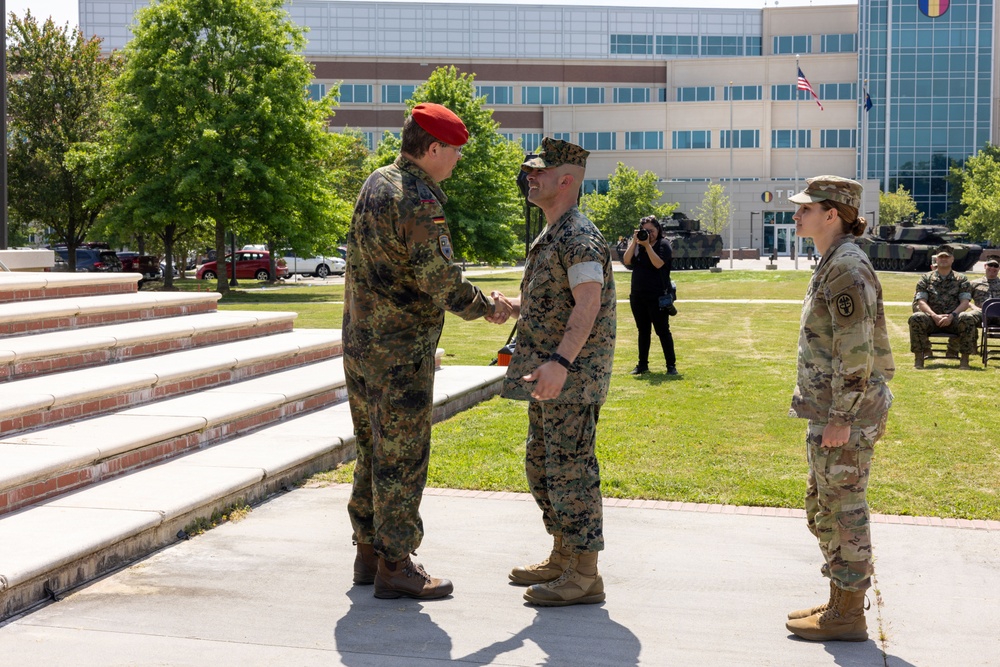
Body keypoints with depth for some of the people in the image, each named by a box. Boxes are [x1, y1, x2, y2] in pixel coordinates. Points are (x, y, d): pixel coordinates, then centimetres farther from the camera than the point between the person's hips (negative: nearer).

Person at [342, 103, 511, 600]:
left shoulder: (377, 182, 10)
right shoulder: (419, 203, -19)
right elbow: (442, 283, -21)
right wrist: (486, 309, -3)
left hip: (360, 343, 9)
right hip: (401, 352, -9)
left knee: (373, 449, 16)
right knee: (401, 456, -1)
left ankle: (368, 552, 26)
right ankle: (394, 565, 6)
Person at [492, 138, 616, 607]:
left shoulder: (579, 238, -16)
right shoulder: (550, 236, 17)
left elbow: (587, 305, -27)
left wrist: (560, 362, -37)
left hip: (572, 375, -11)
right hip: (546, 374, 11)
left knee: (571, 470, -7)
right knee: (541, 465, 17)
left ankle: (585, 576, 0)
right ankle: (562, 559, 29)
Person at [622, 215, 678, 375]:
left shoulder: (663, 244, -4)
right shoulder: (636, 244, 9)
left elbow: (658, 263, -18)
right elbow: (626, 261, -4)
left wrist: (647, 244, -20)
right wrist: (634, 241, -10)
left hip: (658, 296, -5)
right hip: (638, 296, 5)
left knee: (662, 331, -4)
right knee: (643, 331, 11)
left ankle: (671, 365, 1)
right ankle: (642, 364, 18)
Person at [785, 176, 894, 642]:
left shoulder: (848, 267, -17)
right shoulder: (833, 264, 14)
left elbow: (856, 351, -22)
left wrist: (841, 417, -22)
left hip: (845, 415, -10)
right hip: (828, 411, 10)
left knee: (844, 509, -2)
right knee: (822, 508, 17)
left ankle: (848, 617, 7)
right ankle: (840, 602, 27)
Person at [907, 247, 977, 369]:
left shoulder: (961, 279, 14)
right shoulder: (926, 279, 13)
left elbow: (965, 302, 2)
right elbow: (921, 301, 1)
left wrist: (951, 316, -17)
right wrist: (935, 316, -17)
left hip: (953, 319, 0)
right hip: (931, 319, 0)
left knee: (968, 318, -33)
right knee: (916, 318, -33)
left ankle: (965, 359, -24)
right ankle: (919, 358, -25)